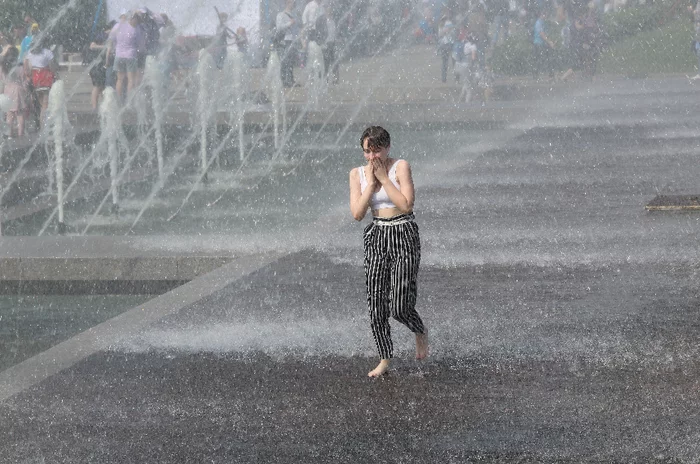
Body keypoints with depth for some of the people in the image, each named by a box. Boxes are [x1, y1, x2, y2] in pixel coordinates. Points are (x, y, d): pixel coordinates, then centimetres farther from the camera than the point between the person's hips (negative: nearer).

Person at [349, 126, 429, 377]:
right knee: (376, 307, 2)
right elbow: (357, 214, -5)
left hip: (404, 236, -4)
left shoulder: (400, 167, -8)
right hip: (376, 237, 4)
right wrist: (371, 182, -11)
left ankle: (421, 333, 21)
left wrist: (384, 177, -16)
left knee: (399, 307, -12)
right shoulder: (357, 174, 4)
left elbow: (406, 205, -19)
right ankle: (385, 359, 19)